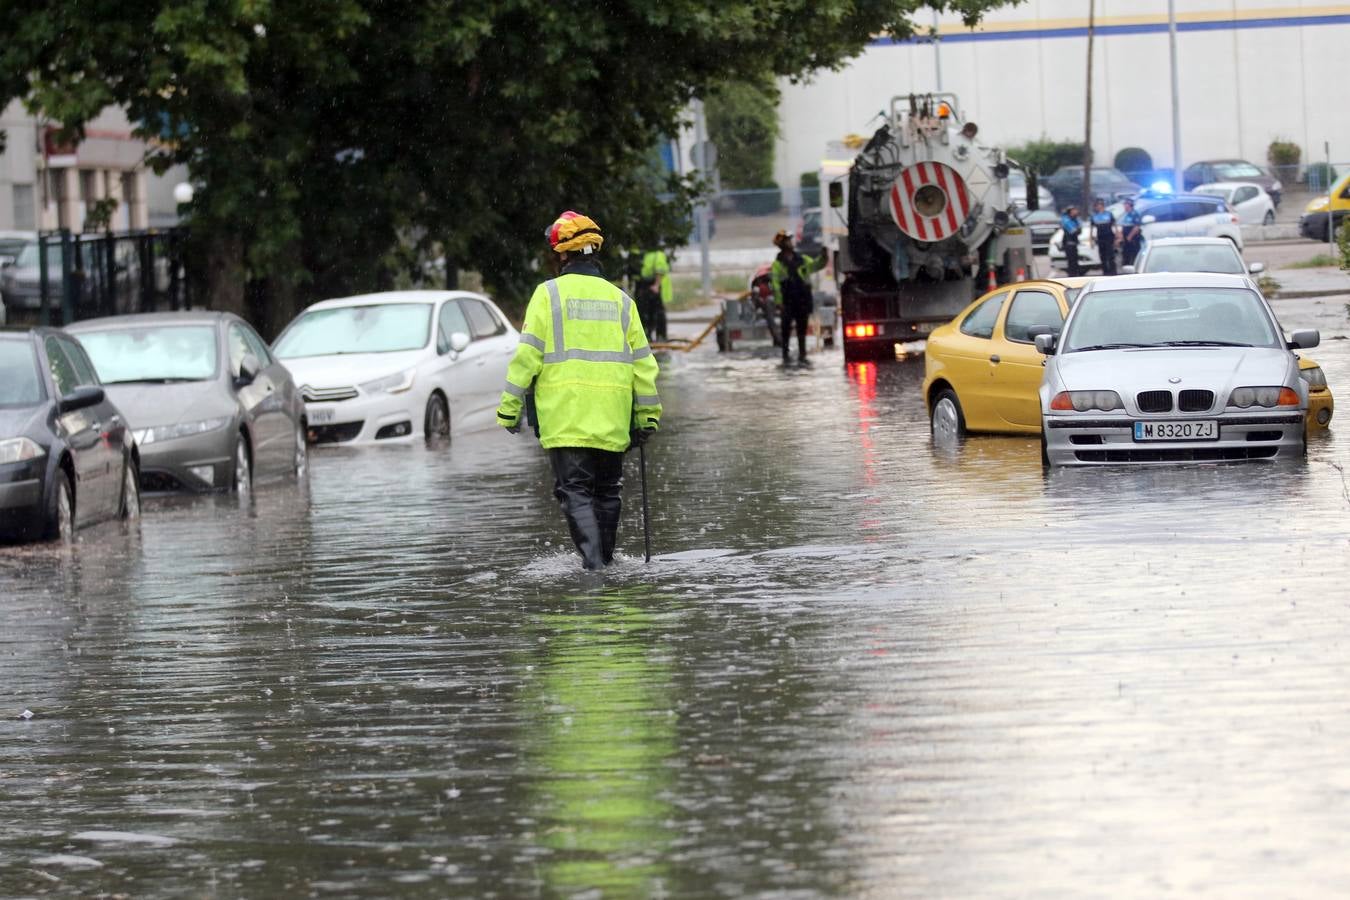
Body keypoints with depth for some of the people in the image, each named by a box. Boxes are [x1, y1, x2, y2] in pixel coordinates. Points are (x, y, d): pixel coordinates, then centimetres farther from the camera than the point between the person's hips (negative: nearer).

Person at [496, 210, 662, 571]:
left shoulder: (548, 294, -1)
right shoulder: (619, 299, 10)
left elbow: (527, 354, -5)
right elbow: (642, 361, 10)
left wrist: (509, 408, -1)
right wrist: (648, 415, 16)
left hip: (564, 418, -3)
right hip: (612, 420, 3)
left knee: (574, 490, -5)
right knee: (607, 492, 15)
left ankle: (592, 558, -21)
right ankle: (604, 560, 22)